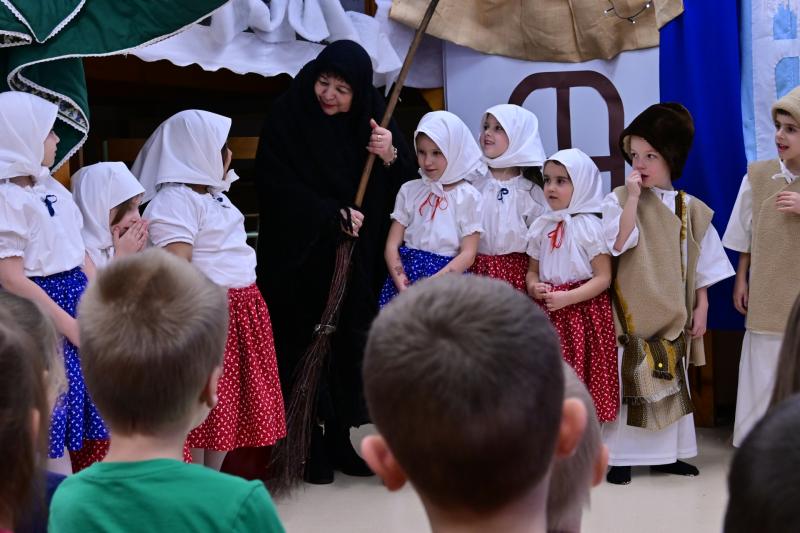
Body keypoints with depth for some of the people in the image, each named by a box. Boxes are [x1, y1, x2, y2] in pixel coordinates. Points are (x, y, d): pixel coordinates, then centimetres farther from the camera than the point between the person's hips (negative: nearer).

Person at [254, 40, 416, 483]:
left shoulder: (371, 120, 2)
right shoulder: (287, 118, -8)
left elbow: (401, 184, 5)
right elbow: (276, 186, -12)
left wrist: (390, 156, -16)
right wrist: (333, 215, -17)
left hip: (355, 263, 4)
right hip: (301, 260, -4)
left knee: (348, 349, 7)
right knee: (305, 352, -2)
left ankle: (339, 442, 19)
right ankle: (308, 449, 8)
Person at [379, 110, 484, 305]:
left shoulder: (468, 197, 0)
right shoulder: (409, 190, 9)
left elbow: (468, 254, -4)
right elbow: (392, 245, 6)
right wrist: (401, 283, -10)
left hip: (448, 277, -2)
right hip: (406, 272, 3)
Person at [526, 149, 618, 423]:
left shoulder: (591, 227, -8)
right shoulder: (541, 227, 10)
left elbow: (603, 278, -11)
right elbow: (533, 269, 18)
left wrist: (567, 298, -20)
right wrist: (533, 286, -5)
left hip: (582, 312, -5)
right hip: (549, 316, 5)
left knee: (583, 380, -3)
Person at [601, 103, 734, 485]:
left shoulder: (691, 209, 4)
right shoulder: (619, 199, -6)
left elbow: (702, 264, 9)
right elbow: (619, 244, -23)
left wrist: (701, 308, 4)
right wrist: (633, 197, -23)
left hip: (673, 314, 4)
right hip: (631, 310, -4)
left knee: (673, 382, 11)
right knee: (626, 379, -4)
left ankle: (666, 453, 22)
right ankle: (619, 456, 3)